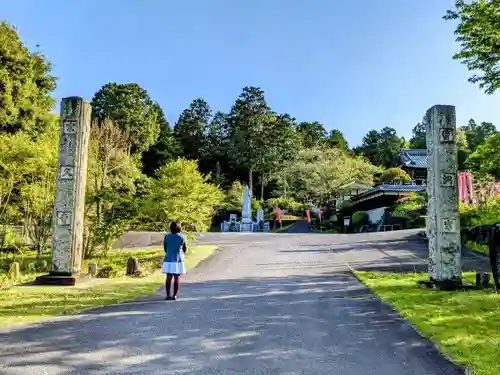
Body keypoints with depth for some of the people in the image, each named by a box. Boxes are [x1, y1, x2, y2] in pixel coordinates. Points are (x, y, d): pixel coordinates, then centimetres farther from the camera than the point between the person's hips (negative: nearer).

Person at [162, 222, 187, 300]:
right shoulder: (182, 237, -4)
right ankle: (175, 295, 3)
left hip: (168, 260, 2)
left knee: (168, 278, 8)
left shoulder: (166, 237, 0)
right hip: (178, 260, -2)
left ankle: (168, 295, 7)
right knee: (177, 278, 3)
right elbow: (185, 249, 7)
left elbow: (165, 249, 10)